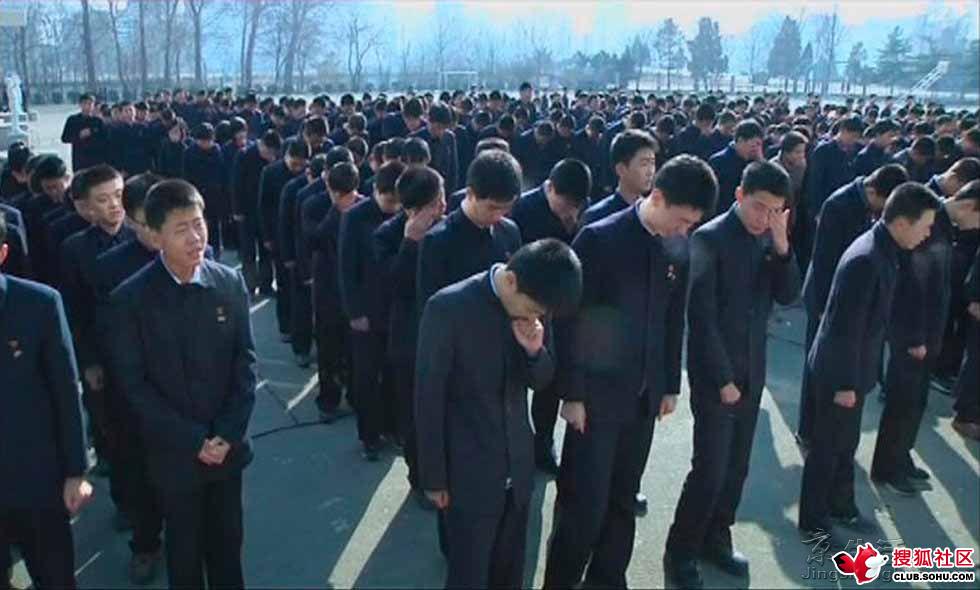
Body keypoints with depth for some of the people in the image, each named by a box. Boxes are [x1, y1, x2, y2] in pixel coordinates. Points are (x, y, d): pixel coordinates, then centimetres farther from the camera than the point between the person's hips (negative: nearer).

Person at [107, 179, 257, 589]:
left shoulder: (230, 283, -4)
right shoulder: (130, 298, -12)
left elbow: (245, 362, -2)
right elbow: (134, 385, -10)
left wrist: (227, 435, -10)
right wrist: (193, 440, -14)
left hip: (228, 445, 2)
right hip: (173, 451, -2)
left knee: (227, 540, 17)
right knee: (184, 548, 16)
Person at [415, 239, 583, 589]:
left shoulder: (530, 305, -3)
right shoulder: (448, 307, -20)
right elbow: (429, 396, -13)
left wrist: (535, 350, -15)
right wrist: (434, 477, -8)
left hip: (517, 466, 5)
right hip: (469, 472, -5)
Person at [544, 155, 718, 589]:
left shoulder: (678, 247, 3)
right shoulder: (599, 239, -15)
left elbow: (674, 320, 10)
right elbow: (573, 320, -13)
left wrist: (670, 385, 12)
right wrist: (572, 394, -12)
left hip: (645, 394, 5)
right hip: (597, 392, -5)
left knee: (623, 499, 16)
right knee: (585, 502, -1)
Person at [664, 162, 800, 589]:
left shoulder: (769, 238, 5)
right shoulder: (710, 238, -14)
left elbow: (788, 296, 1)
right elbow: (701, 316, -15)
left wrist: (782, 245, -13)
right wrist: (722, 378, -14)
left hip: (752, 371, 6)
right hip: (714, 373, -6)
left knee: (736, 466, 14)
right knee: (710, 469, -3)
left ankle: (716, 538, 33)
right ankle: (681, 551, 16)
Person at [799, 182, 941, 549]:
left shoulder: (882, 251, 3)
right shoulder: (865, 260, -27)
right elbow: (847, 327, -25)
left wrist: (856, 378, 17)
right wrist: (845, 383, -19)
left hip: (854, 369, 9)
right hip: (839, 371, -9)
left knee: (846, 444, 23)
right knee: (827, 447, 6)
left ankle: (841, 506, 40)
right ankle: (812, 523, 21)